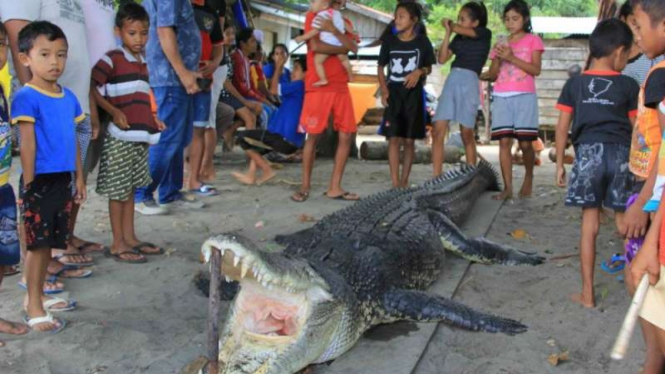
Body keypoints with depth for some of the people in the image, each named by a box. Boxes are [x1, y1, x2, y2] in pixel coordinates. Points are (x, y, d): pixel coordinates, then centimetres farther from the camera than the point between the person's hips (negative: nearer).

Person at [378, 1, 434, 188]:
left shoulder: (422, 42, -1)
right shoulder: (389, 41, 3)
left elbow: (429, 67, 9)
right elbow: (381, 67, 12)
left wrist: (419, 71, -14)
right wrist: (384, 89, -2)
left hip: (413, 95, 0)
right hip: (393, 94, 1)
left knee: (409, 140, 4)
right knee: (394, 138, -6)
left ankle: (404, 181, 17)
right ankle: (395, 183, -5)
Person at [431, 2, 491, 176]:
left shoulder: (485, 34, 4)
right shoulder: (458, 38, 18)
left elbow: (459, 29, -5)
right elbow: (442, 59, 11)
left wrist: (449, 24, 16)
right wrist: (447, 32, 10)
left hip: (469, 82, -5)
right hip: (451, 81, 5)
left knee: (467, 134, -2)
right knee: (438, 131, -4)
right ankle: (436, 178, -1)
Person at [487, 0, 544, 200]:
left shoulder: (533, 40, 6)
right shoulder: (501, 44, 17)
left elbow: (536, 69, -6)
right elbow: (492, 75, 13)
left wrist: (512, 58, -13)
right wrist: (498, 59, -5)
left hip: (524, 96, -3)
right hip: (502, 97, 3)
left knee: (525, 143, -5)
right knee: (504, 141, -5)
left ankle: (529, 177, 21)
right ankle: (507, 187, -4)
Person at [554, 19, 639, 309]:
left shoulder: (574, 84, 7)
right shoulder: (629, 85, 4)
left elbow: (562, 127, 6)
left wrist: (559, 163, 14)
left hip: (588, 153, 0)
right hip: (621, 153, 0)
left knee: (589, 224, 6)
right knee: (625, 223, 12)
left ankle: (587, 294, 10)